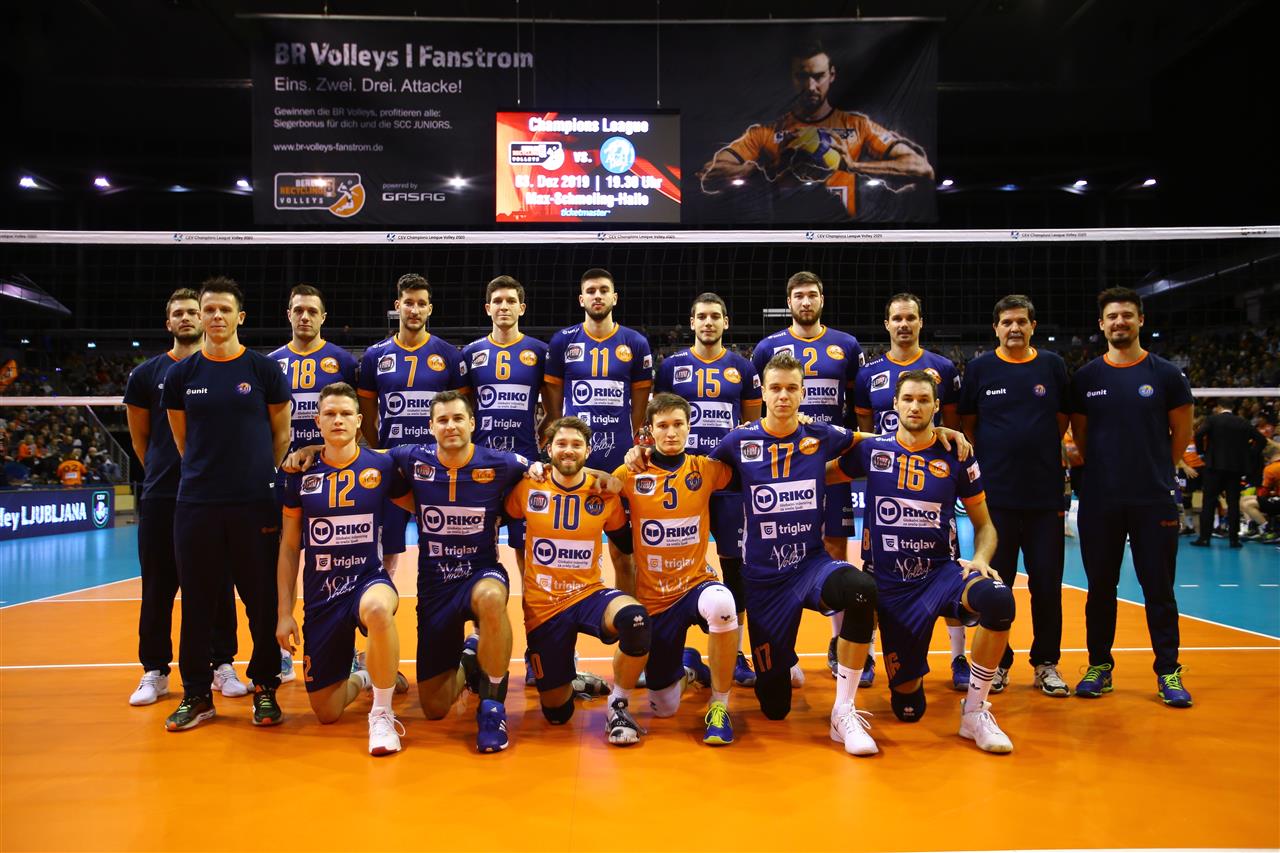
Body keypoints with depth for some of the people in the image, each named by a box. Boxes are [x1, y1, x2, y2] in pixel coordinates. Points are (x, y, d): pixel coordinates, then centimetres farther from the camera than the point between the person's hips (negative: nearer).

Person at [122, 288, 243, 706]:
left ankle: (223, 666, 16)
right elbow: (140, 437, 14)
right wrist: (163, 471, 11)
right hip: (160, 497, 1)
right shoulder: (146, 374, 7)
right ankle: (154, 671, 17)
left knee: (218, 584, 5)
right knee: (158, 586, 5)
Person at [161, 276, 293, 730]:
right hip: (195, 505, 2)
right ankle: (196, 694, 19)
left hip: (255, 505, -2)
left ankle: (265, 688, 17)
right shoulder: (180, 374, 7)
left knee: (263, 601, 3)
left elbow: (282, 434, 7)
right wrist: (207, 472, 11)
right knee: (197, 602, 7)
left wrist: (267, 479, 4)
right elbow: (183, 439, 15)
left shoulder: (265, 369, 1)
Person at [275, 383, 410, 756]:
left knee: (378, 609, -42)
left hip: (369, 579, -2)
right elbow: (289, 548, 6)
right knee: (326, 713, 5)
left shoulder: (382, 466, -4)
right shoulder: (301, 475, 1)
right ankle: (361, 676, 42)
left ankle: (382, 715, -20)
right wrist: (284, 612, 3)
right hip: (319, 595, 3)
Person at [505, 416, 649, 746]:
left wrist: (628, 598, 5)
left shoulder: (605, 493, -4)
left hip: (589, 595, 0)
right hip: (542, 605, 0)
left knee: (636, 619, -35)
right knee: (556, 713, 3)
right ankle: (566, 678, 40)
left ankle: (618, 706, -11)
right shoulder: (527, 488, -5)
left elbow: (624, 548, 8)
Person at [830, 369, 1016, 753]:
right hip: (891, 584, 0)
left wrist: (980, 560, -13)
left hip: (943, 571, 0)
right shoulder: (871, 450, 0)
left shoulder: (957, 458, 0)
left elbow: (984, 524, 7)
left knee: (998, 599, -36)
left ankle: (974, 711, -15)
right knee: (907, 708, 1)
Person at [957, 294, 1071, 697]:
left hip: (1045, 494, 1)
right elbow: (967, 423, 10)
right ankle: (997, 662, 19)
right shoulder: (979, 368, 3)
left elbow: (1062, 420, 14)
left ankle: (1046, 663, 21)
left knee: (1047, 582, 6)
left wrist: (1036, 452, 7)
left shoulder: (1053, 365, 6)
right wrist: (991, 456, 3)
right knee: (995, 582, 6)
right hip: (995, 494, -1)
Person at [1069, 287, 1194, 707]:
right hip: (1099, 501, 1)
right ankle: (1099, 666, 18)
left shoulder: (1166, 374, 1)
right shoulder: (1085, 378, 4)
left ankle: (1168, 673, 14)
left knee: (1159, 588, 3)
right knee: (1100, 587, 8)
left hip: (1154, 500, -1)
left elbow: (1182, 432, 8)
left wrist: (1154, 469, 7)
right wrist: (1092, 471, 5)